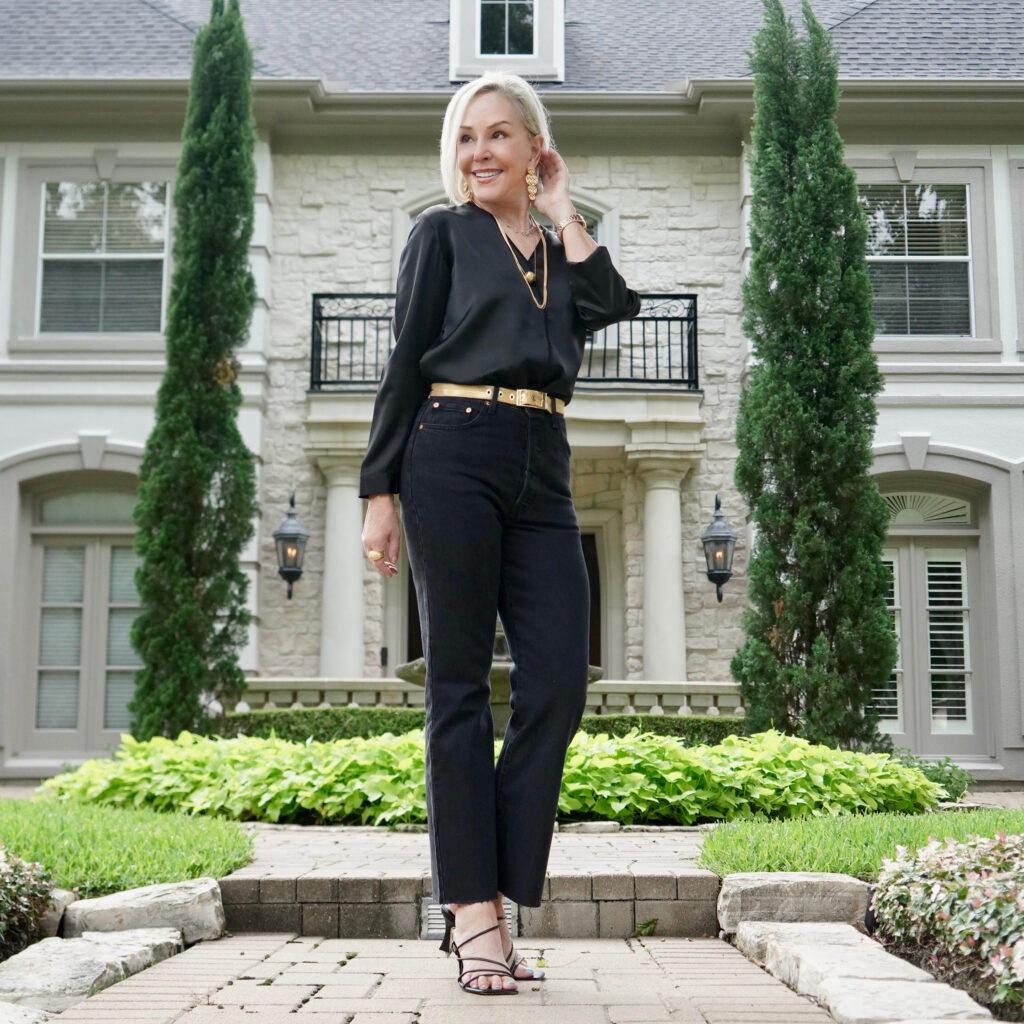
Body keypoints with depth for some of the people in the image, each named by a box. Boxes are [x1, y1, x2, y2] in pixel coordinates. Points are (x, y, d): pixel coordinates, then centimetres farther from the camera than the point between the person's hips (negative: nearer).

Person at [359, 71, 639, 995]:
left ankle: (487, 900, 1)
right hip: (453, 458, -4)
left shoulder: (563, 249, 22)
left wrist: (561, 210, 11)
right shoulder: (444, 233, 11)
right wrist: (381, 491, -4)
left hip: (541, 474, 4)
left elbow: (616, 304, 0)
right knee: (460, 684, -4)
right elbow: (405, 360, 4)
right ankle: (475, 911, -1)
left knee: (558, 683, -6)